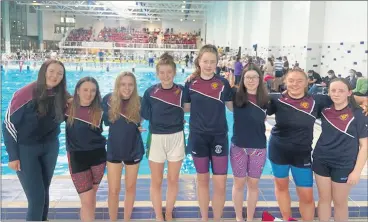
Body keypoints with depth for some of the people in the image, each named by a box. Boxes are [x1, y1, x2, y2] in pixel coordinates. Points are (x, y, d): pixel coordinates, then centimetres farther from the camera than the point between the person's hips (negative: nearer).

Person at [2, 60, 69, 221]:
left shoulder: (62, 96, -6)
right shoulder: (26, 94, -21)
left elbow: (62, 118, 11)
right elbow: (8, 124, -14)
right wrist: (13, 156, -13)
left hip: (50, 148, 5)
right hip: (25, 149, -5)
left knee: (44, 192, 16)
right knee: (36, 197, -6)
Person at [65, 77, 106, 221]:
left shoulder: (99, 110, -5)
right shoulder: (69, 108, -4)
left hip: (98, 156, 1)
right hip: (77, 157, -1)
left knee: (91, 196, 15)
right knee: (87, 201, -4)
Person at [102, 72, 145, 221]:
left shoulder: (138, 102, -11)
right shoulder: (109, 100, -10)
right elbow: (106, 121, -1)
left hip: (133, 150, 1)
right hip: (113, 150, 0)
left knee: (130, 188, 15)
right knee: (113, 190, 3)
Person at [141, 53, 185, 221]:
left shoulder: (181, 91, -4)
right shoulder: (150, 92, -5)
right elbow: (145, 115, -3)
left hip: (176, 138, 1)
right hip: (156, 139, 0)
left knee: (173, 180, 12)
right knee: (156, 181, 9)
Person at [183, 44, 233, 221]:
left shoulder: (223, 83, -3)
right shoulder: (191, 83, -2)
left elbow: (233, 106, 3)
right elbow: (186, 108, 5)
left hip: (219, 137, 0)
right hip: (198, 137, 1)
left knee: (220, 184, 0)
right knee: (202, 180, 14)